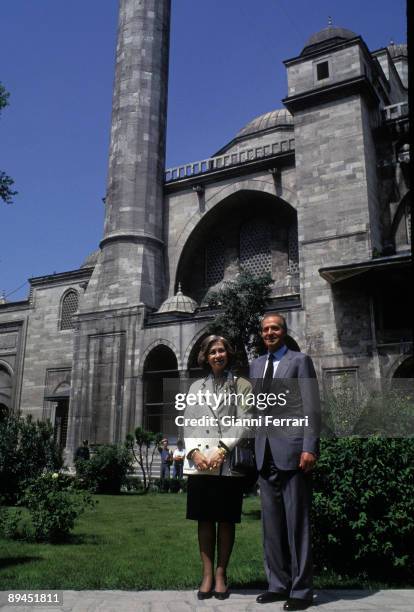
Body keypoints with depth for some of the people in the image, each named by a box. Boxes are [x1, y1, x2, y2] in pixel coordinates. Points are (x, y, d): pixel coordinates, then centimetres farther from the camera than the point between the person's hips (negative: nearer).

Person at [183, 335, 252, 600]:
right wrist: (194, 451, -6)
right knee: (205, 519, 6)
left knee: (226, 520, 4)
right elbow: (188, 423, 10)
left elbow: (243, 424, -3)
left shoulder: (242, 386, 5)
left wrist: (222, 450, -14)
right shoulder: (196, 387, 15)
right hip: (199, 463, 3)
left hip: (229, 464, -2)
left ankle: (221, 574, 15)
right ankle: (207, 574, 15)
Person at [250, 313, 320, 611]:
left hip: (292, 451, -6)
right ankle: (279, 584, 22)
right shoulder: (257, 364, 17)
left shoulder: (300, 360, 0)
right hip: (266, 453, 6)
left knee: (297, 522, 1)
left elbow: (311, 408, -7)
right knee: (272, 523, 11)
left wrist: (309, 448, -15)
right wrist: (256, 448, 10)